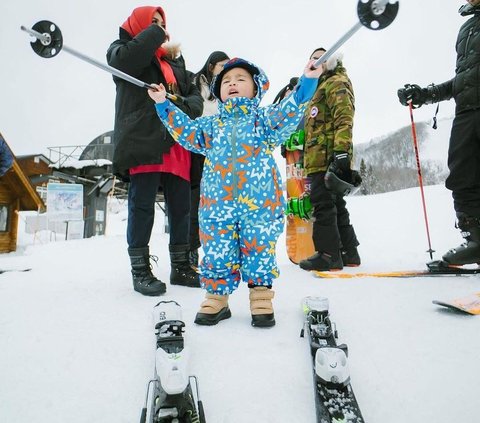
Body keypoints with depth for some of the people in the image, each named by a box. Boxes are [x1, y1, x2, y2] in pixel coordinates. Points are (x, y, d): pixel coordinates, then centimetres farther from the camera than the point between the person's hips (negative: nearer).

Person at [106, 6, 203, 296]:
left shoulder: (174, 58, 29)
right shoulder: (122, 48, 14)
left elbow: (195, 94, 20)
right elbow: (125, 59, -12)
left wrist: (185, 105, -4)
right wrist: (155, 33, 3)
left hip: (177, 143, 5)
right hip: (143, 139, -5)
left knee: (181, 207, 4)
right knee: (142, 206, -6)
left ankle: (181, 267, 14)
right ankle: (141, 270, 3)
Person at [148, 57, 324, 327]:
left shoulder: (264, 119, 10)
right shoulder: (211, 125, 19)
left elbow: (288, 114, -4)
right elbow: (186, 131, 18)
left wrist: (307, 82, -14)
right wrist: (163, 105, 15)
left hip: (260, 204, -2)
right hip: (217, 204, 3)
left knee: (259, 253, 5)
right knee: (217, 255, 7)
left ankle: (261, 300, 22)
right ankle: (217, 300, 24)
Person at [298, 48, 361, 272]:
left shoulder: (337, 83, 0)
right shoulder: (321, 87, 31)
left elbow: (344, 119, -15)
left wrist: (341, 151, -26)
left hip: (327, 158, -10)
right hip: (320, 159, 10)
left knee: (324, 205, -10)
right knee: (335, 206, 11)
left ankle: (328, 255, -5)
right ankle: (347, 252, 19)